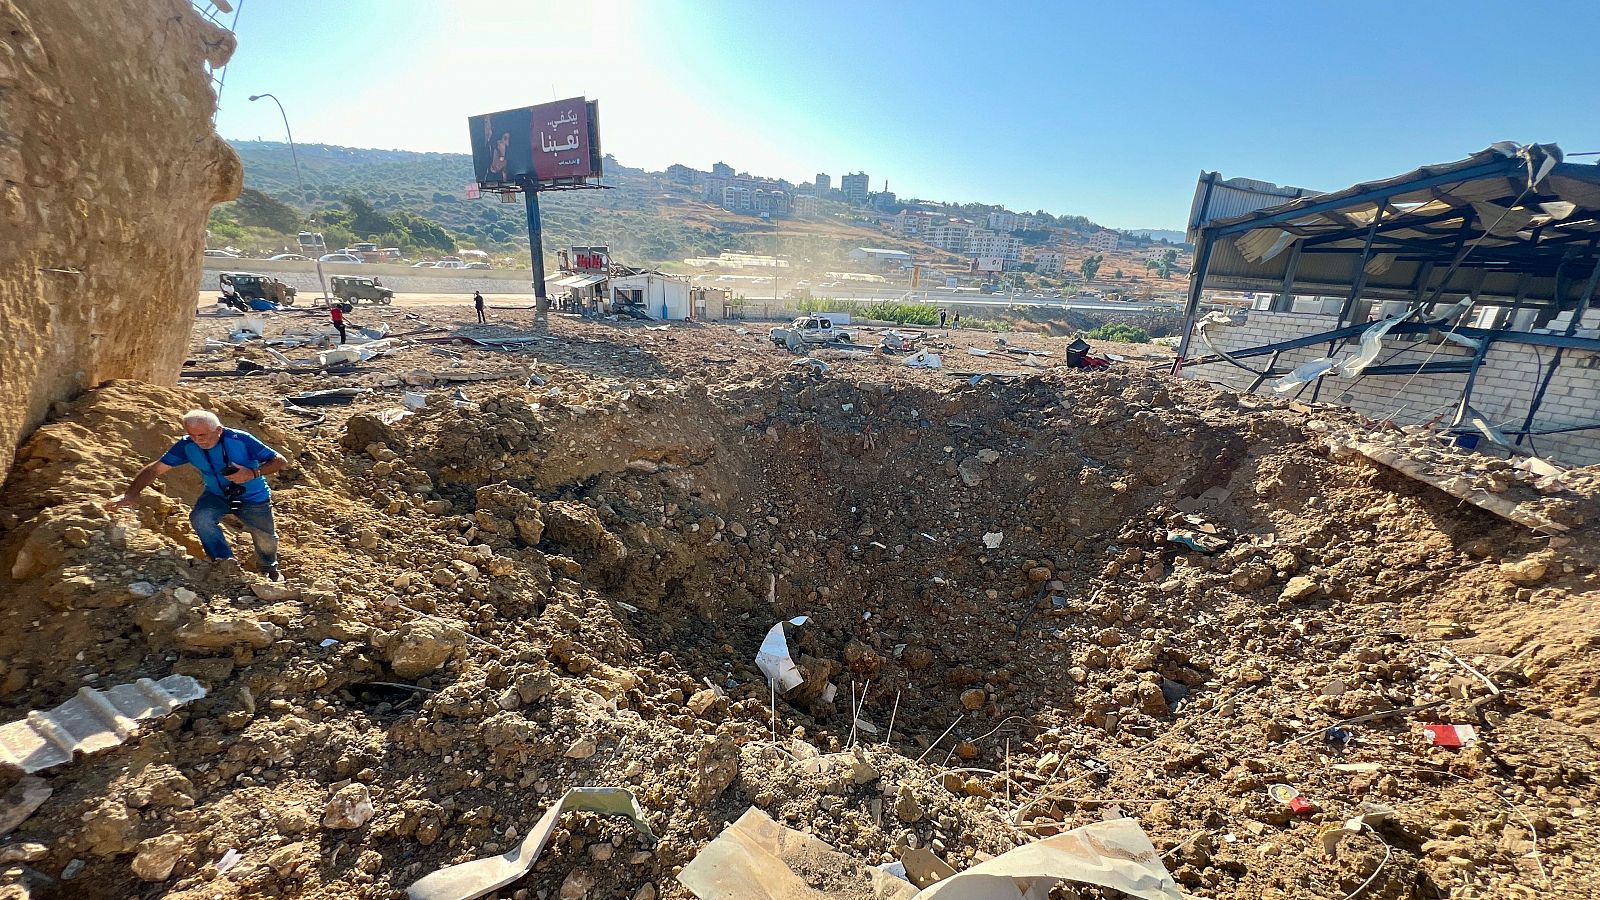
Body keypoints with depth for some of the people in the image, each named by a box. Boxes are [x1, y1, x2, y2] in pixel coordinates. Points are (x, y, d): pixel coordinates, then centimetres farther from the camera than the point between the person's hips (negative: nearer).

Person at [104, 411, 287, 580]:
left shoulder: (241, 440, -27)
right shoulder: (187, 446, -17)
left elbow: (281, 461, -23)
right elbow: (155, 469, -15)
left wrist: (252, 473, -38)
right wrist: (131, 493, -30)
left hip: (253, 498, -3)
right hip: (217, 495, 3)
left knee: (266, 541, 4)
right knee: (200, 517, -29)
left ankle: (269, 570, 39)